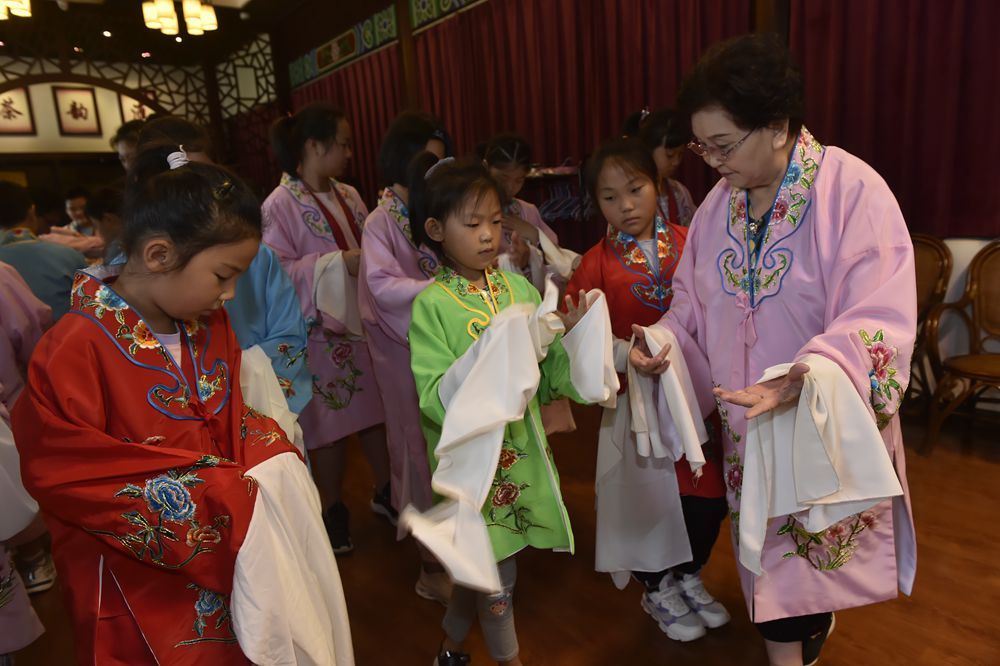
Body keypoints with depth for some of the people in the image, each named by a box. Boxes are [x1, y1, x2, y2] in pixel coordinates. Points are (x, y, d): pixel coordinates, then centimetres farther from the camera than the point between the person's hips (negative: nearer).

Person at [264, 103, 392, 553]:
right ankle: (334, 509, 28)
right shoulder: (281, 204, -12)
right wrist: (339, 262, -22)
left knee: (377, 408, 13)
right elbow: (277, 271, -16)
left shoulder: (349, 196, 6)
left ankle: (384, 491, 33)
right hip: (321, 329, -6)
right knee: (332, 421, 8)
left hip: (365, 321, 6)